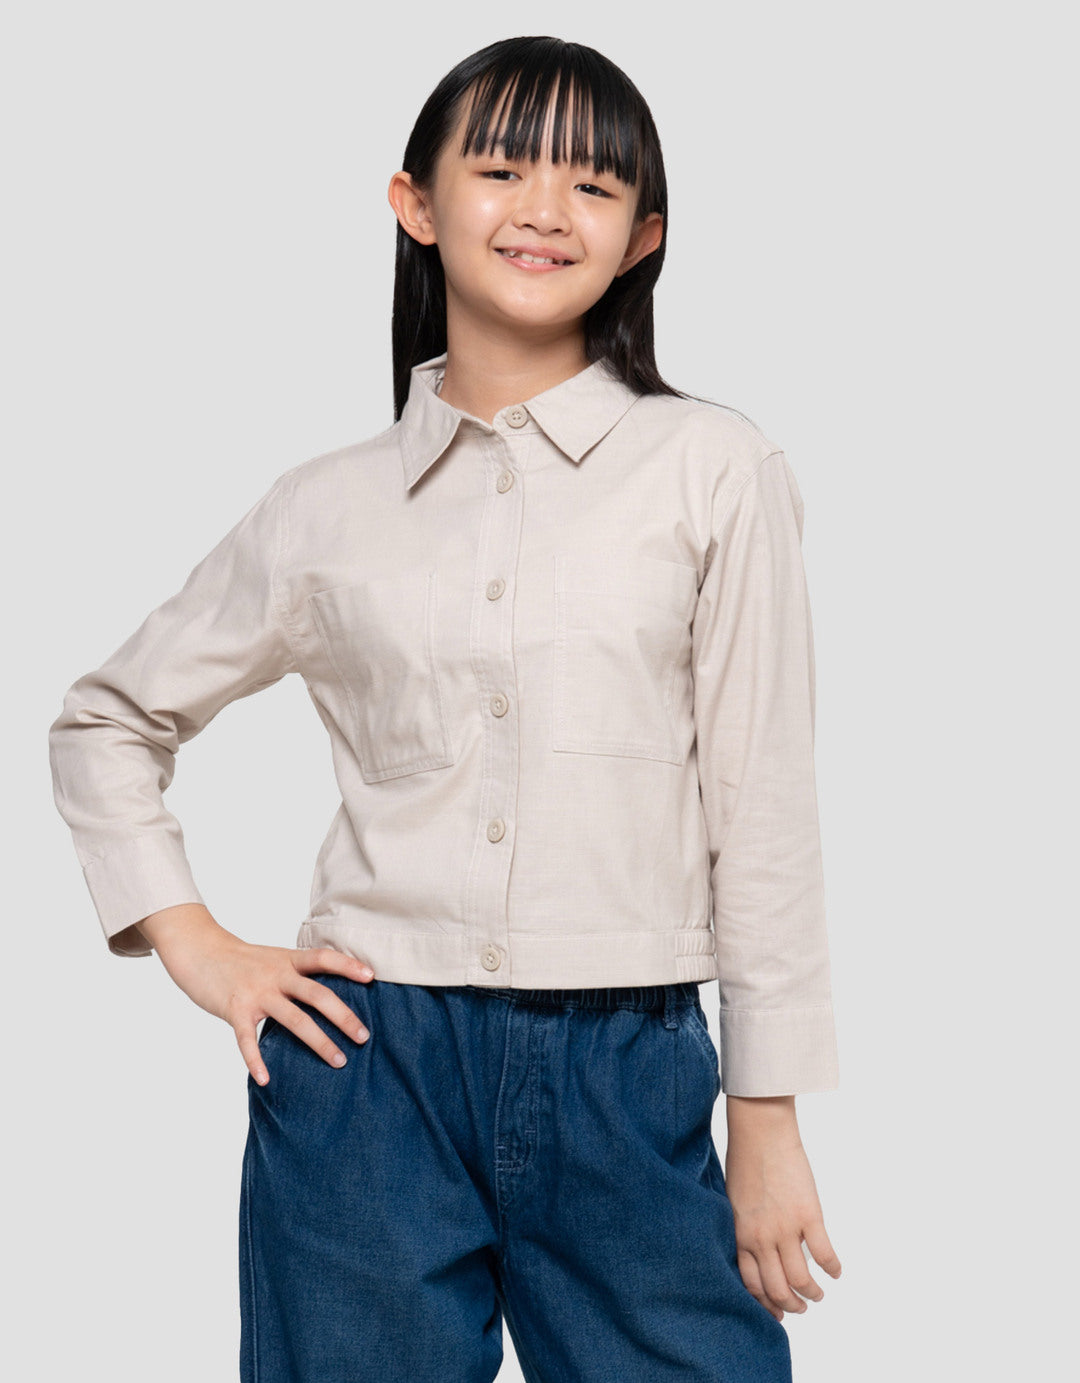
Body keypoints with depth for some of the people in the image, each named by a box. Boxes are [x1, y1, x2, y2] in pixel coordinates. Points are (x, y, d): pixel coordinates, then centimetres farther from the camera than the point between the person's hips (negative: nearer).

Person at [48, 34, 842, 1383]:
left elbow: (760, 801, 0)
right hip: (369, 1069, 1)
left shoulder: (714, 471, 0)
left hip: (625, 1078, -1)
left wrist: (768, 1121, 1)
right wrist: (195, 944, 7)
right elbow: (105, 720, 18)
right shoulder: (330, 508, 5)